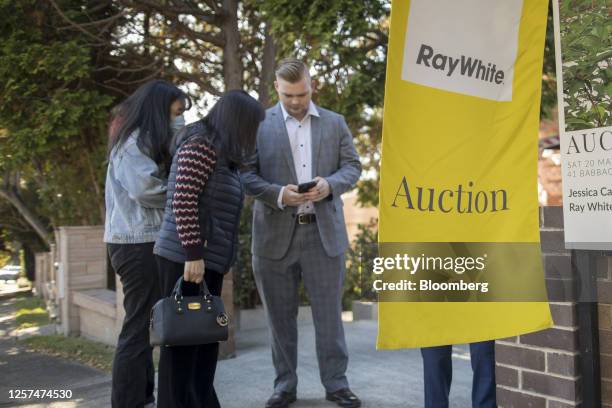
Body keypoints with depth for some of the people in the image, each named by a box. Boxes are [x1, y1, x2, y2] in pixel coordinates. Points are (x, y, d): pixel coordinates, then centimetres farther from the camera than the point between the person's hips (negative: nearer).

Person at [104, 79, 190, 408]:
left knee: (144, 324, 14)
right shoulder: (134, 141, -10)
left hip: (146, 240, 10)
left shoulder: (146, 140, 21)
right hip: (139, 243, -10)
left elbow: (164, 180, 17)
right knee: (139, 326, -7)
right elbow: (147, 188, -21)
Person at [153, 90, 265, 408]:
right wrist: (193, 254, -21)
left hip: (207, 261, 9)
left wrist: (220, 259, 17)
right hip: (186, 259, -9)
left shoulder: (222, 151, 18)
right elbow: (183, 200, -19)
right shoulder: (201, 145, -10)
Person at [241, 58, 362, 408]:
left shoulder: (335, 123, 10)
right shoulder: (258, 124, 2)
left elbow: (353, 166, 8)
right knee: (281, 315, 9)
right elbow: (246, 174, -2)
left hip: (324, 232, 1)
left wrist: (330, 184, -13)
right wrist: (277, 193, -19)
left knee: (329, 312, 7)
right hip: (276, 234, -1)